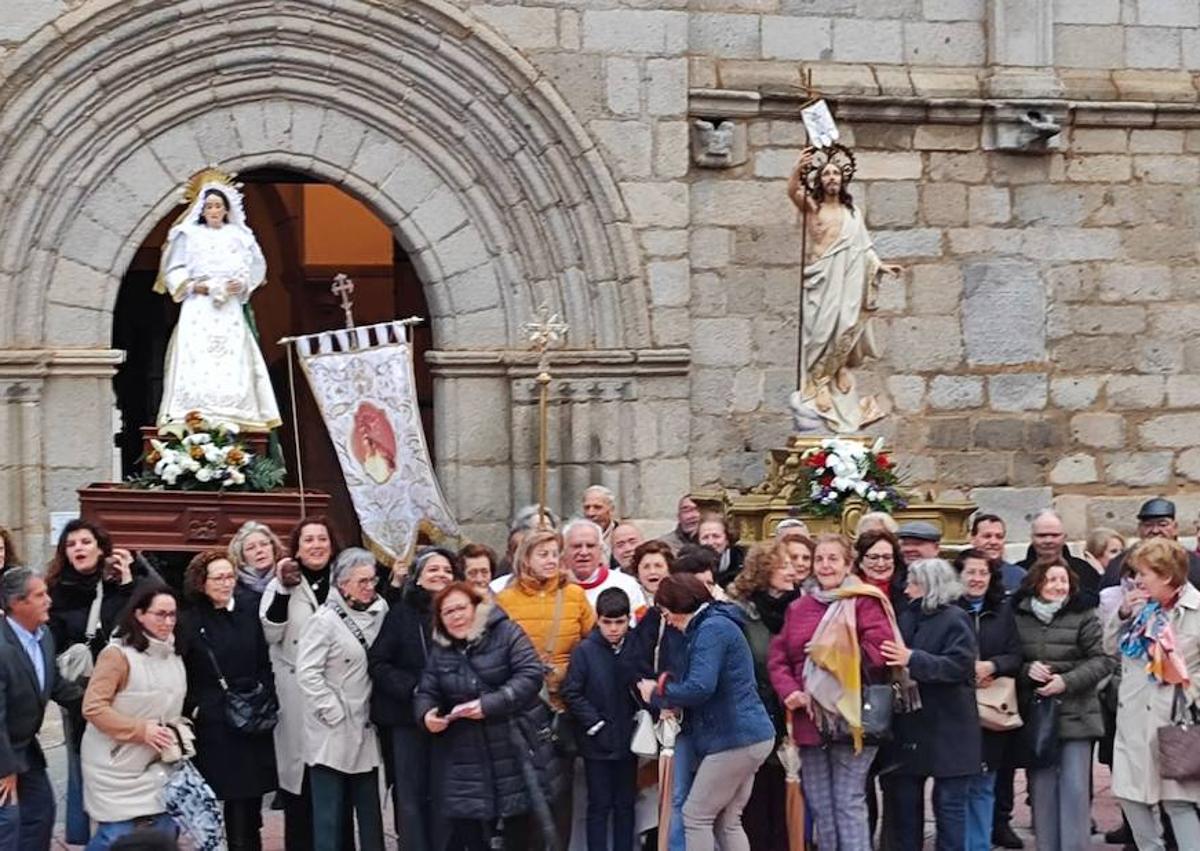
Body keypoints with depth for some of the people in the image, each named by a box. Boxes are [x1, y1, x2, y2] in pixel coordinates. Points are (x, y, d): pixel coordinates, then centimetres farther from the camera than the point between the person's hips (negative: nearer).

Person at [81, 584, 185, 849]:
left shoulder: (173, 655, 9)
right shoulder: (117, 654, -16)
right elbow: (93, 707, -20)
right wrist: (142, 730, -23)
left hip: (156, 765, 7)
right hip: (117, 766, -7)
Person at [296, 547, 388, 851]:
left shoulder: (378, 614, 8)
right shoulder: (324, 620, -11)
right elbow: (307, 673, -17)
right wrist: (333, 713, -16)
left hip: (365, 731, 6)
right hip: (333, 734, -6)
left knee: (370, 810, 9)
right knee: (331, 813, -2)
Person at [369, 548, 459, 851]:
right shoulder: (402, 613, 0)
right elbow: (378, 663, -2)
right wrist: (413, 688, -13)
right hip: (407, 716, -1)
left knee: (442, 796, 4)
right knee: (411, 795, 3)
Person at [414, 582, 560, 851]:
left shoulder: (505, 633, -5)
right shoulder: (440, 650, 11)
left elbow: (530, 675, -14)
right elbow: (426, 692, 11)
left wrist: (489, 704, -22)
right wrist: (427, 714, -14)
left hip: (514, 749, -3)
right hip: (467, 758, 3)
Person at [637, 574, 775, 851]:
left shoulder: (712, 629, -14)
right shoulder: (718, 624, 18)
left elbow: (700, 687, -24)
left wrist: (658, 693, -8)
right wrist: (665, 687, 7)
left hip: (734, 741, -10)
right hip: (750, 737, 10)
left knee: (696, 816, -3)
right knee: (727, 822, 13)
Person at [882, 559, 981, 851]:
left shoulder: (954, 619, -8)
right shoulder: (907, 618, 11)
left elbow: (958, 664, -20)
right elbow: (893, 660, 21)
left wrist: (912, 660, -27)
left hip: (947, 730, -7)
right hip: (911, 726, 7)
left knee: (949, 803, 0)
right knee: (904, 800, 10)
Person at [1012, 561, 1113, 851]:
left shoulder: (1083, 617, -1)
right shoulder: (1019, 618, 6)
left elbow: (1102, 660, -5)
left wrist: (1067, 681, -15)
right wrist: (1026, 670, -11)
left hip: (1075, 715, -2)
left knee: (1074, 789, -3)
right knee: (1042, 788, 6)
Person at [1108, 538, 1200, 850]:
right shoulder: (1141, 606, 8)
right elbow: (1111, 646, 15)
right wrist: (1123, 613, 1)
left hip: (1174, 720, -7)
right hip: (1133, 718, 7)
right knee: (1132, 795, 11)